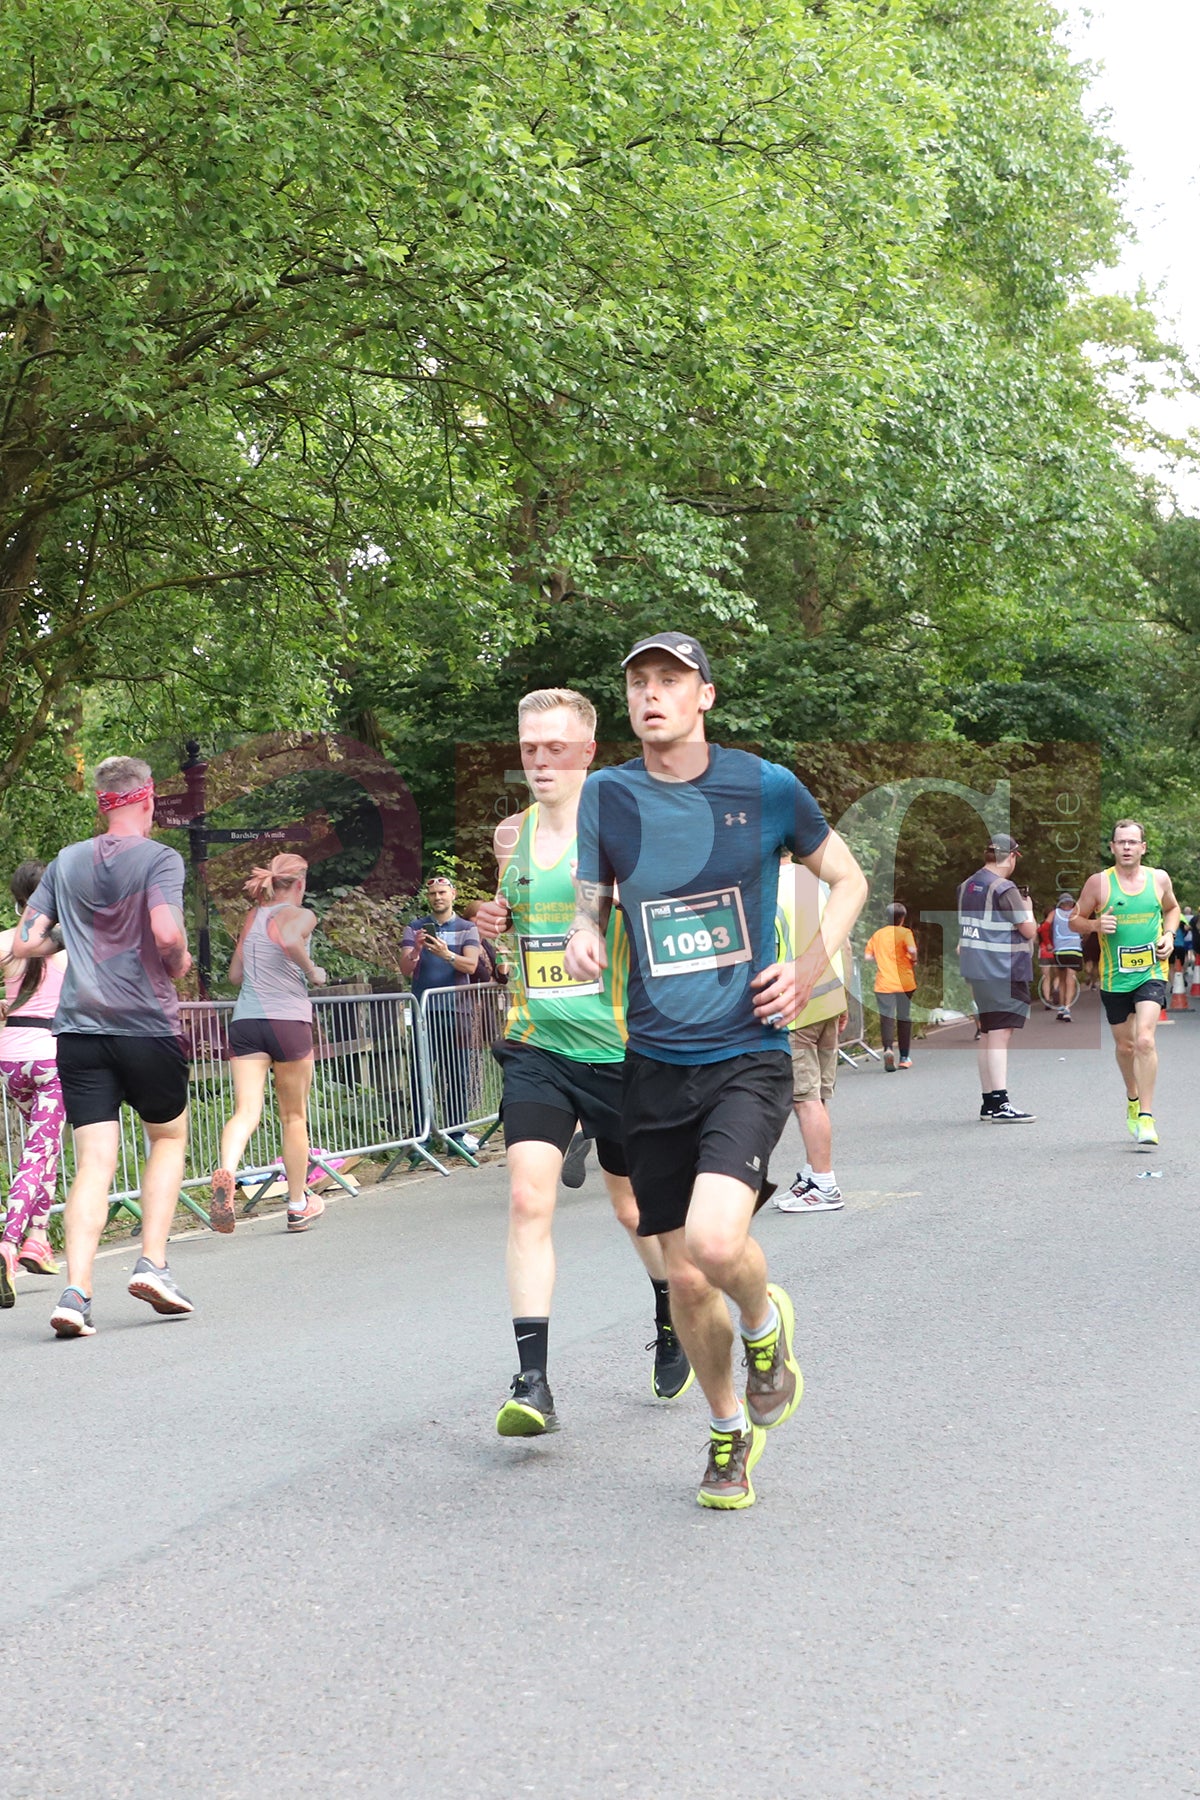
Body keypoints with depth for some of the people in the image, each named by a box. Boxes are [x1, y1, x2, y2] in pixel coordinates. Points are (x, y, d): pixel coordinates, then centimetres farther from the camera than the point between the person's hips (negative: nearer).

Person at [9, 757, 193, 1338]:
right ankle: (152, 1264, 6)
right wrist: (180, 963, 0)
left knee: (94, 1162, 1)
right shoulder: (160, 858, -6)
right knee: (169, 1137, 19)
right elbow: (166, 933, -21)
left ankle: (75, 1292, -13)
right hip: (147, 1026, -3)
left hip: (79, 1029, 3)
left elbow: (23, 943, 6)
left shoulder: (66, 862, 9)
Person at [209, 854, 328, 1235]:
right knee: (294, 1116, 11)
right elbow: (290, 941, -25)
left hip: (245, 1020, 4)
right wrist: (312, 971, -9)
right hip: (288, 1021, -4)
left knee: (246, 1110, -7)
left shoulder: (252, 916, 16)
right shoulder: (301, 915, -2)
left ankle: (226, 1173, -37)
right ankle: (298, 1205, 21)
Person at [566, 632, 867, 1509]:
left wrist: (812, 964, -3)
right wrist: (583, 937, -12)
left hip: (748, 1054, -3)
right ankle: (730, 1430, 31)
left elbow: (848, 878, 12)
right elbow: (591, 904, 12)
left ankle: (767, 1321, 12)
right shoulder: (607, 796, 3)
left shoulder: (765, 787, -2)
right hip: (655, 1065, 3)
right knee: (685, 1278, 6)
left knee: (715, 1242, -24)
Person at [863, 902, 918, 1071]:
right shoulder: (904, 933, -3)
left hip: (883, 983, 1)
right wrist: (914, 961, 0)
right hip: (904, 982, -1)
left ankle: (887, 1048, -29)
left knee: (886, 1017, -3)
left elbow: (867, 957, 6)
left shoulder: (877, 934, 9)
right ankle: (904, 1057, 17)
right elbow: (912, 950, -20)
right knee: (904, 1018, 11)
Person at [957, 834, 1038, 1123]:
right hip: (1002, 971, -8)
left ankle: (988, 1103, 19)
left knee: (988, 1034, 15)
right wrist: (1028, 908, 4)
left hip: (975, 969, 8)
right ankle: (1000, 1104, -17)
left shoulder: (967, 886, 10)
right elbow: (1029, 930, -14)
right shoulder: (1005, 889, -16)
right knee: (1001, 1034, -11)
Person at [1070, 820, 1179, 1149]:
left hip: (1151, 973, -1)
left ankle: (1146, 1117, -15)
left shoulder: (1159, 878, 2)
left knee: (1145, 1040, -18)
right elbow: (1074, 920, 4)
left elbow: (1172, 908, 22)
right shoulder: (1099, 882, -4)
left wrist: (1169, 934, 3)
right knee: (1124, 1045, 13)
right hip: (1114, 977, 1)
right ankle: (1132, 1098, 41)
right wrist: (1096, 924, -16)